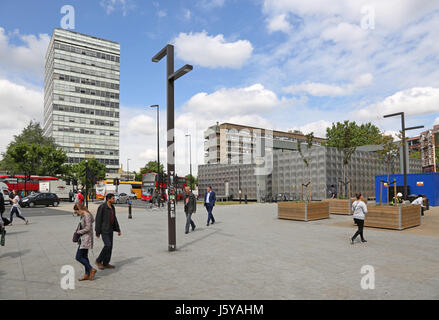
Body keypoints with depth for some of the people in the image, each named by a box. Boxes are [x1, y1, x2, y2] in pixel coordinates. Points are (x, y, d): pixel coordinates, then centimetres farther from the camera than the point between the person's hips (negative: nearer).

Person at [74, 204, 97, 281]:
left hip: (86, 239, -10)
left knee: (78, 257, -7)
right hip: (83, 239, 10)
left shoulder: (87, 215, -18)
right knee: (84, 257, 12)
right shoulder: (84, 215, 13)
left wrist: (78, 232, -9)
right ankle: (87, 274, 18)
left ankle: (92, 270, 1)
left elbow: (88, 228, -22)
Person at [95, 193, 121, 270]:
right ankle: (98, 261, 5)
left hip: (110, 229, 8)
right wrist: (97, 232, -14)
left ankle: (106, 263, 16)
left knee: (110, 246, 7)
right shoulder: (102, 207, -16)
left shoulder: (112, 207, 9)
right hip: (104, 229, -8)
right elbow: (98, 219, -15)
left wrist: (118, 230, 11)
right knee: (107, 245, -14)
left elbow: (114, 219, 14)